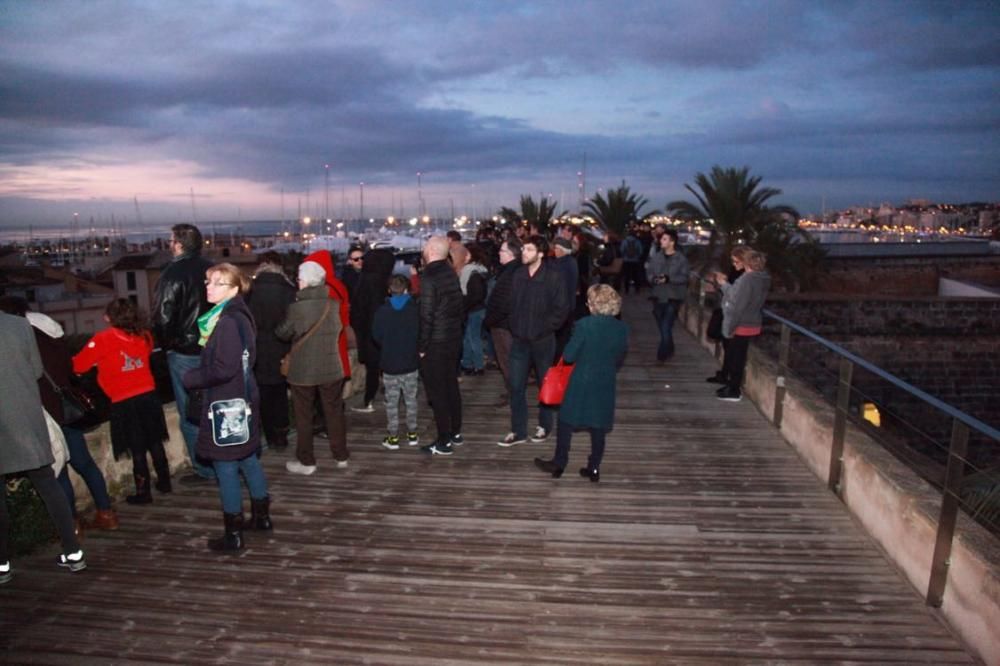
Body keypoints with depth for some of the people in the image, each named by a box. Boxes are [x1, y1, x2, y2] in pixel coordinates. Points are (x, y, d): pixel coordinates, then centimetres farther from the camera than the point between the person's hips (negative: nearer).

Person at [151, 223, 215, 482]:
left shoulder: (173, 273, -16)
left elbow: (162, 316, -17)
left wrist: (164, 343, -1)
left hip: (184, 352, -6)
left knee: (190, 414, 5)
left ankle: (205, 469, 11)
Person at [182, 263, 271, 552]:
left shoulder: (227, 322, -21)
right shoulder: (239, 316, 8)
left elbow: (223, 369, -25)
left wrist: (191, 378, -10)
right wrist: (199, 373, 7)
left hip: (226, 405, -9)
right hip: (241, 400, 9)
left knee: (226, 467, 2)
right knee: (248, 460, 19)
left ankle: (233, 534, 14)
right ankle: (261, 516, 33)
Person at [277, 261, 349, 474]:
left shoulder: (297, 307, -15)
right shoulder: (333, 304, -5)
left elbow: (284, 333, -2)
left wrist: (279, 329, 18)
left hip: (303, 370, -3)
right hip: (331, 368, 3)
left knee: (304, 416, 10)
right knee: (334, 413, 14)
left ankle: (306, 461, 17)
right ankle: (341, 456, 24)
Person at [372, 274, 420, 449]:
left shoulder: (382, 311, -8)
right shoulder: (415, 310, -8)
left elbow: (376, 336, -3)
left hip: (390, 364, -1)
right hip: (411, 363, 1)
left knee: (392, 402, 8)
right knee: (411, 400, 13)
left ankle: (393, 437, 11)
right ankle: (412, 434, 19)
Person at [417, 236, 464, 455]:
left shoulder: (429, 278, -18)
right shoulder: (451, 274, 5)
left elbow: (426, 317, -20)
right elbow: (460, 306, 11)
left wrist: (421, 347, -12)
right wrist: (456, 328, 17)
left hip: (435, 344, -8)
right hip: (454, 339, 8)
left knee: (437, 392, 1)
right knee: (451, 386, 17)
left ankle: (444, 442, 8)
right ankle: (456, 433, 29)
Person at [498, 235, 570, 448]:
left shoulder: (553, 278, -12)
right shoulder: (517, 275, 1)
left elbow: (561, 309, -10)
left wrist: (545, 328, -10)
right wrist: (513, 327, 5)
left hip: (542, 341, -3)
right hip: (519, 340, 4)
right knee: (516, 386, 4)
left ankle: (544, 426, 30)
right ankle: (518, 431, 15)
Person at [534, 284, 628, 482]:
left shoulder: (584, 325, -18)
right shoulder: (622, 329, -4)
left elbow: (568, 356, -15)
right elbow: (619, 360, 7)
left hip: (581, 383, -4)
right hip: (605, 385, 4)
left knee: (566, 422, 12)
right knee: (598, 427, 13)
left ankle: (559, 464, 21)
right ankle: (594, 468, 20)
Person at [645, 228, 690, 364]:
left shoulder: (681, 258, -7)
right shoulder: (655, 256, 3)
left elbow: (684, 277, -10)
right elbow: (649, 272, 5)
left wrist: (669, 279, -23)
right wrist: (653, 279, -16)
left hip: (673, 297, -4)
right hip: (658, 296, 5)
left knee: (666, 327, -11)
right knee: (662, 327, 14)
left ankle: (662, 354, 2)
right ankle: (669, 351, 33)